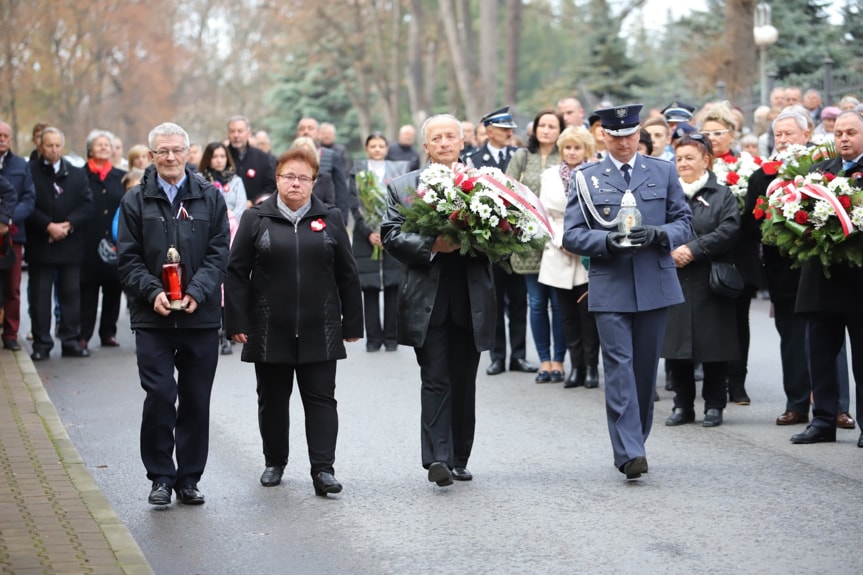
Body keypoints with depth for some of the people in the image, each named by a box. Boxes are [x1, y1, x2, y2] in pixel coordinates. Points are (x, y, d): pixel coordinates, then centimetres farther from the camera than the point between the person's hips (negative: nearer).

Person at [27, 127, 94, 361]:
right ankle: (41, 343, 6)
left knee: (71, 295, 5)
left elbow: (87, 206, 3)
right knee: (40, 296, 0)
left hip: (70, 244, 3)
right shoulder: (30, 173, 0)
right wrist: (49, 226, -16)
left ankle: (71, 341, 12)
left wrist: (68, 225, -11)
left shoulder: (77, 174, 10)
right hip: (39, 244, -3)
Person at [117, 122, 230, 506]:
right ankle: (161, 477, 6)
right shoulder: (136, 200, 5)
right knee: (159, 396, -7)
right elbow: (127, 258, 2)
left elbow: (218, 252, 2)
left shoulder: (210, 197, 6)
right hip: (152, 316, -1)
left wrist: (197, 292, -13)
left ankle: (189, 478, 16)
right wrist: (153, 293, -14)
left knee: (196, 401, 5)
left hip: (201, 316, 1)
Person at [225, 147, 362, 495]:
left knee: (321, 398, -3)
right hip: (270, 331, 0)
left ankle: (323, 469, -5)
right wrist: (237, 322, -6)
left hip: (319, 331, 0)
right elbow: (237, 273, 1)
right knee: (272, 398, 9)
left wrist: (352, 323, 5)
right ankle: (274, 463, 24)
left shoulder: (330, 219, 7)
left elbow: (347, 276, 8)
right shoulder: (256, 219, 3)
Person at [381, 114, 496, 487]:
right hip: (427, 302, -2)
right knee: (435, 381, -8)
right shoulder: (403, 187, 6)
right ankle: (437, 459, -12)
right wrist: (431, 246, -16)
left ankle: (458, 460, 19)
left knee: (464, 383, 9)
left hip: (471, 302, 2)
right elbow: (391, 236, -2)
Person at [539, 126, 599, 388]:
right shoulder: (550, 176, 10)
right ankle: (576, 367, 12)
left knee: (588, 313, -3)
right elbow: (545, 214, 7)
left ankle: (591, 367, 5)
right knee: (568, 315, 6)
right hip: (559, 256, 3)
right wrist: (561, 241, -4)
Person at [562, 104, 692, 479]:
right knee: (619, 366, -10)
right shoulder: (587, 178, 6)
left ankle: (634, 443, 22)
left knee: (646, 368, 8)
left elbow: (683, 223, 9)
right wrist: (607, 241, -17)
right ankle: (629, 453, -15)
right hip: (610, 287, -2)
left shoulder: (663, 172, 11)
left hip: (655, 284, 2)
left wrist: (658, 234, -12)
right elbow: (572, 235, 1)